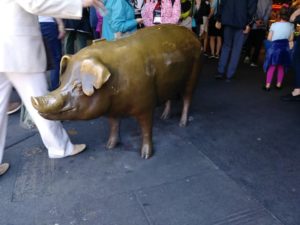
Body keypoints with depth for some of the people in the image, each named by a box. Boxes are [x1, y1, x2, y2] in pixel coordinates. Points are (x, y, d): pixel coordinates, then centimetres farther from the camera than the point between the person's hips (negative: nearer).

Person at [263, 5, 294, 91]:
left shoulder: (274, 25, -5)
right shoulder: (291, 25, 0)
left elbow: (269, 38, -4)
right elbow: (291, 39, 3)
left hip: (274, 47, -2)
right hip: (285, 47, 2)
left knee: (271, 67, 4)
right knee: (281, 67, 14)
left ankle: (267, 85, 1)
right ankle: (279, 84, 19)